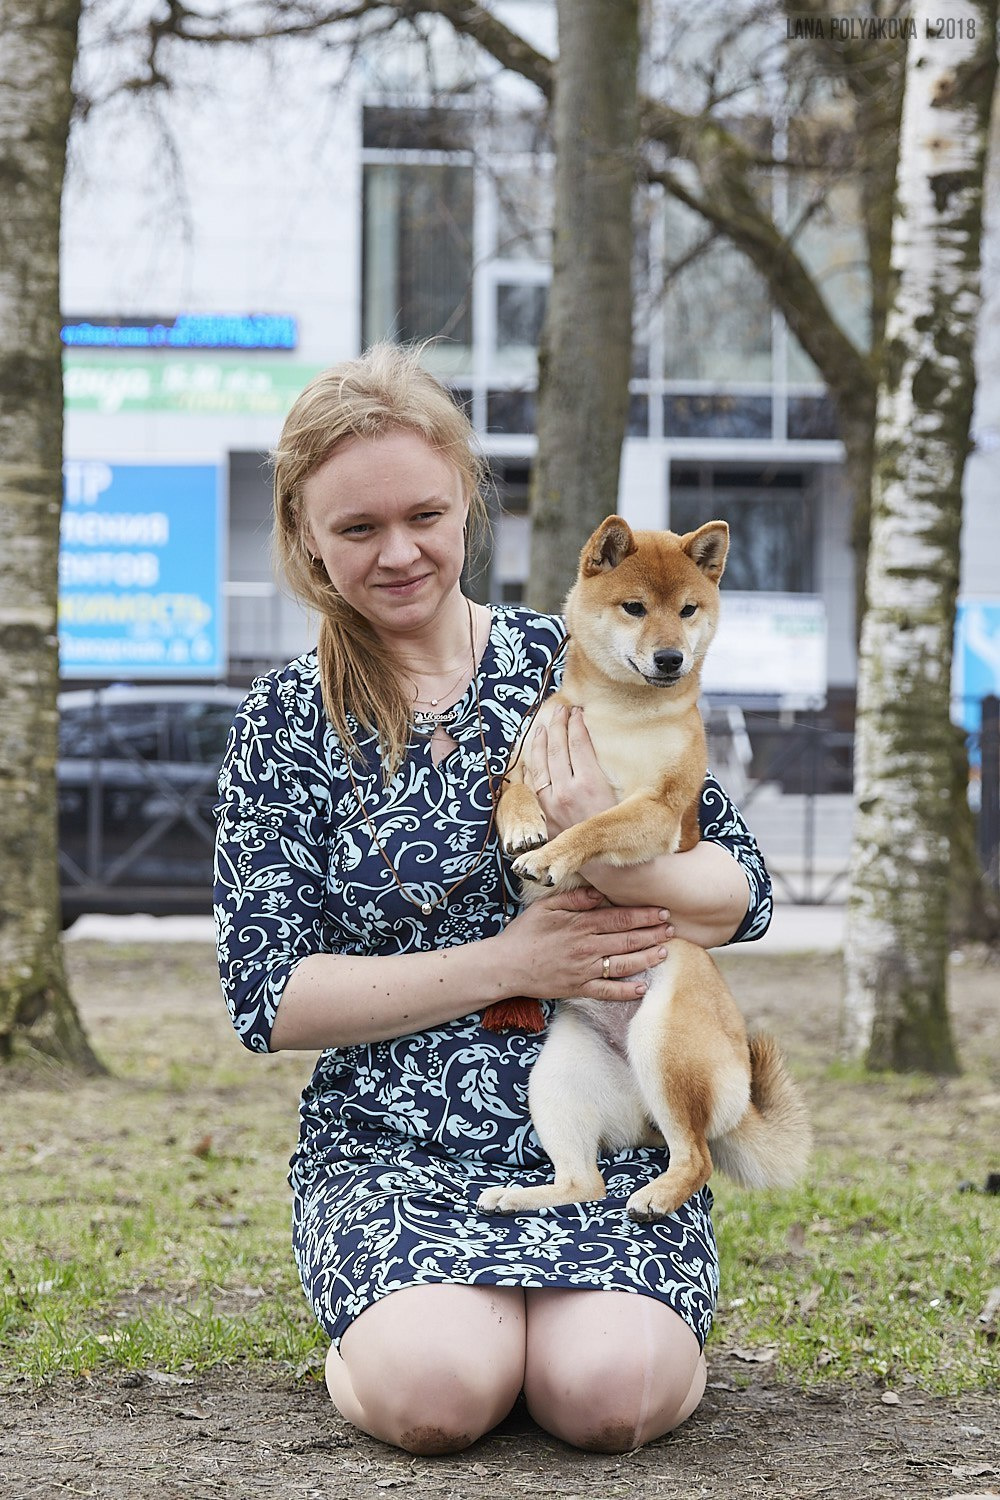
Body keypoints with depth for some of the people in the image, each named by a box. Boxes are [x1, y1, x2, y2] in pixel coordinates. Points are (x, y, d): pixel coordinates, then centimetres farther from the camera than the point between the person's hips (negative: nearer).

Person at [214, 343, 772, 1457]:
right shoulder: (286, 725, 3)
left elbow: (745, 893, 4)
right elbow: (268, 997, -3)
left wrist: (613, 856, -19)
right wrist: (508, 963, -12)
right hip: (388, 1144, 0)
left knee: (609, 1394, -27)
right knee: (434, 1392, -29)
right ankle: (382, 1328, 6)